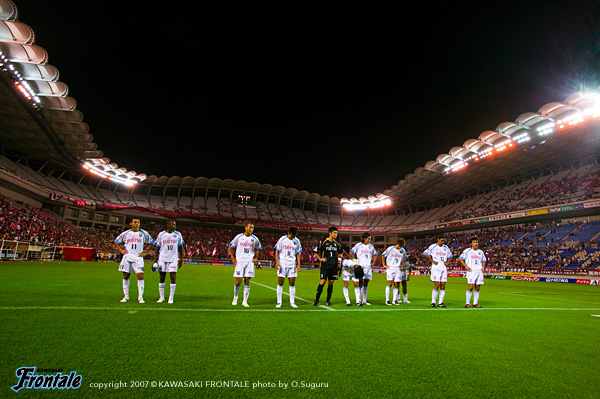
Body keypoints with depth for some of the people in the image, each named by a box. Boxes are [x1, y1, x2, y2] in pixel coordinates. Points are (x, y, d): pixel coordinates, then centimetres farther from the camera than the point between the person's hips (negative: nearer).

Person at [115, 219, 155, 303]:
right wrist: (121, 250, 10)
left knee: (140, 276, -10)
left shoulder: (144, 233, 2)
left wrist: (146, 252, 2)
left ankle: (140, 297, -5)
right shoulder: (125, 233, 6)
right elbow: (116, 241, 21)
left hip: (138, 258, -2)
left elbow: (151, 243, 11)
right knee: (126, 276, 7)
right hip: (127, 257, 2)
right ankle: (126, 296, 19)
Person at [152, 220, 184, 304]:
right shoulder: (161, 234, 2)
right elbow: (157, 248, 6)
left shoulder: (178, 234, 4)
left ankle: (171, 297, 3)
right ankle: (161, 297, 19)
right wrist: (154, 260, 0)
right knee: (161, 278, 6)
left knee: (173, 278, -6)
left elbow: (180, 248, 12)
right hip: (162, 259, 0)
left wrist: (181, 259, 6)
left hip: (173, 259, 0)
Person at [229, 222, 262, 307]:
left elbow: (259, 249, 19)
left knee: (247, 282, -1)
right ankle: (235, 298, 23)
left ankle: (245, 301, 8)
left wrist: (255, 258, 8)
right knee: (238, 281, -2)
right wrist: (233, 258, 4)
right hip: (239, 262, -1)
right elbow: (231, 246, 10)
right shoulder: (238, 237, -2)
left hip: (249, 262, 2)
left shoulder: (255, 239, 3)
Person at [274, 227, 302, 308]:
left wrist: (298, 264, 4)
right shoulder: (282, 239, -3)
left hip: (292, 264, 2)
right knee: (280, 283, 0)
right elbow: (277, 251, 1)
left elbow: (298, 254, 11)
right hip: (282, 264, -2)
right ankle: (279, 302, 8)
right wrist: (277, 262, -8)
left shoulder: (297, 241, 5)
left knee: (292, 283, 2)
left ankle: (292, 302, 11)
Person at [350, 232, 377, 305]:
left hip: (368, 267, 5)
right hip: (360, 266, -5)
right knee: (360, 283, -6)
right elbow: (351, 253, -3)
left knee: (366, 284, 8)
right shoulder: (358, 245, -2)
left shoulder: (371, 246, 13)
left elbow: (375, 255, 25)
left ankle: (364, 300, 14)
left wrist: (372, 263, 14)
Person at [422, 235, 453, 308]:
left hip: (443, 268, 5)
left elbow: (450, 256, 27)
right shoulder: (433, 247, -1)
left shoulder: (446, 247, 14)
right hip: (436, 268, -5)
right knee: (437, 285, -11)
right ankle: (433, 302, -4)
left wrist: (446, 262, 10)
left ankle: (440, 303, 7)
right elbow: (424, 254, -1)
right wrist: (432, 261, -5)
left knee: (443, 285, 1)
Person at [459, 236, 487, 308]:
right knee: (471, 287, -13)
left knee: (477, 287, 4)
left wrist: (483, 267, 12)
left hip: (479, 271, 5)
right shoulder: (467, 251, 1)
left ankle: (475, 303, 12)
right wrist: (466, 266, -4)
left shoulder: (481, 252, 15)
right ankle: (467, 303, -5)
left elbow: (484, 260, 28)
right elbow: (460, 258, 4)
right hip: (471, 271, -5)